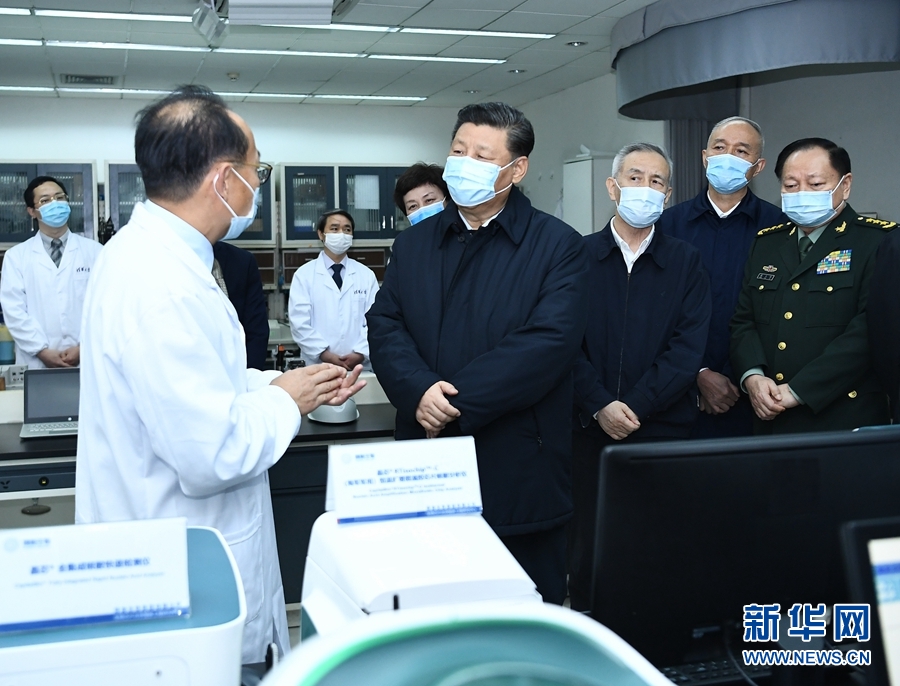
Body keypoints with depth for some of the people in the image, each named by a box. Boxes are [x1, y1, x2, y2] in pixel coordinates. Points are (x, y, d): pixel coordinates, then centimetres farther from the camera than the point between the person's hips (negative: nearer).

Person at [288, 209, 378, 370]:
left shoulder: (367, 275, 7)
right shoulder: (304, 275, 2)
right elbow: (300, 323, -5)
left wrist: (360, 353, -13)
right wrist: (325, 355, -15)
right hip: (318, 366, -1)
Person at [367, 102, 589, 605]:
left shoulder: (558, 246, -3)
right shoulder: (414, 244, 12)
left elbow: (550, 342, -15)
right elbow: (385, 326, 3)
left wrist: (454, 403, -18)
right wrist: (419, 391, -17)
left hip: (519, 471, -3)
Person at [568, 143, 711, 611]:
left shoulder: (686, 263, 6)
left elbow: (688, 348, -3)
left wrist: (635, 407, -12)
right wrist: (600, 406, -13)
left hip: (664, 430, 0)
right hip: (589, 428, 0)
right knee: (587, 542, 7)